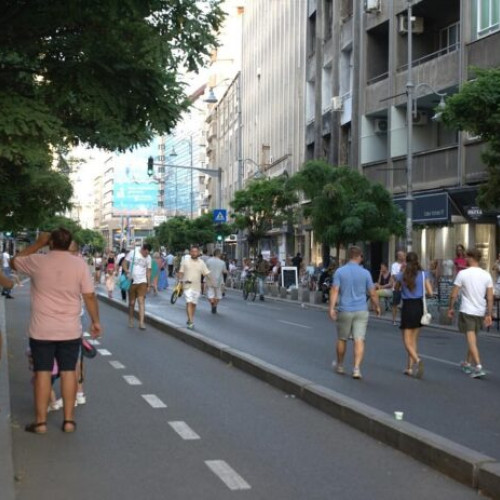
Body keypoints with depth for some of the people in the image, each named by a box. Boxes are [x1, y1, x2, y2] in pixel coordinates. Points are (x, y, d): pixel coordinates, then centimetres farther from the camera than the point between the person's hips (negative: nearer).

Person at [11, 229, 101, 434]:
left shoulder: (38, 261, -7)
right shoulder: (79, 264, -5)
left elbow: (14, 262, 13)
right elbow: (89, 296, -4)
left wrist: (38, 244, 13)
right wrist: (95, 321, 6)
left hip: (42, 330, -1)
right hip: (70, 330, 1)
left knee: (42, 373, 5)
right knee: (68, 372, 8)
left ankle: (40, 421, 9)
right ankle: (69, 420, 11)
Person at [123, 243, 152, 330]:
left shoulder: (148, 258, 2)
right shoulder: (133, 253, -7)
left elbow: (148, 271, 9)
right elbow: (125, 262, -4)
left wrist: (148, 284, 8)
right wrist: (126, 271, -22)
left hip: (142, 282, 1)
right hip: (132, 281, -1)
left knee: (142, 301, -10)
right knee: (132, 302, 8)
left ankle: (141, 323, -12)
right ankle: (131, 319, 28)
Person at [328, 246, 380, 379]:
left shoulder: (340, 271, -3)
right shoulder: (365, 273, -1)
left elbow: (335, 290, -11)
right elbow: (372, 293, 3)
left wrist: (331, 308, -11)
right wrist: (377, 307, 18)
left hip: (345, 311, 1)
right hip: (361, 311, 0)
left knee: (342, 339, 16)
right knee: (359, 340, -2)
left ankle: (340, 365, 31)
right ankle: (356, 369, -12)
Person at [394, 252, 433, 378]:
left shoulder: (401, 275, -6)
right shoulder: (423, 274, -3)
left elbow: (396, 289, 12)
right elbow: (430, 292, -3)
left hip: (407, 307, -3)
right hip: (419, 307, 3)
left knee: (407, 341, 0)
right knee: (414, 339, 14)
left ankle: (417, 360, -26)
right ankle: (410, 367, 16)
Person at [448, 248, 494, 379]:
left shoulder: (463, 274, -10)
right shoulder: (486, 275, 0)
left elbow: (453, 295, -9)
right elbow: (490, 298, -1)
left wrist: (451, 308, 6)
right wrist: (489, 315, 4)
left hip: (467, 311, -5)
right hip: (481, 312, 5)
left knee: (471, 339, -5)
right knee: (473, 338, 19)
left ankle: (478, 367, -15)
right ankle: (467, 363, 31)